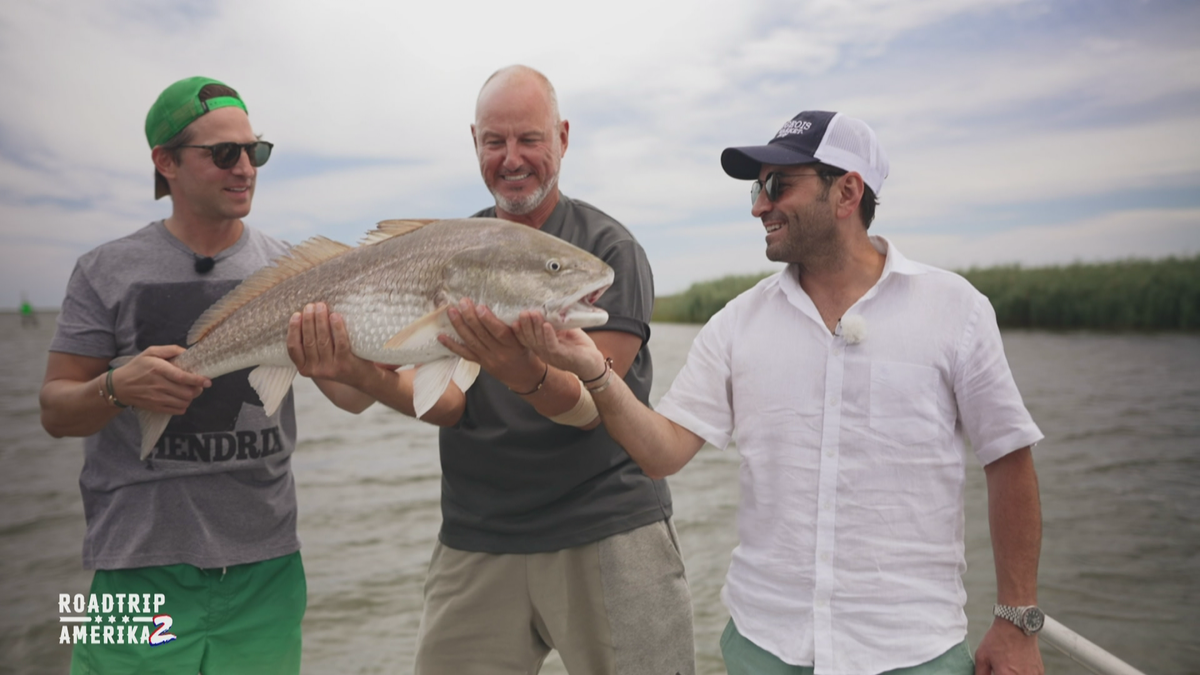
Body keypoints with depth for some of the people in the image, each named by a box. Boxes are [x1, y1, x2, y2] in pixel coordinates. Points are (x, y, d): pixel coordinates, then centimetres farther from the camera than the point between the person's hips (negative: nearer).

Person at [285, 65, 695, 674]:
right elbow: (448, 401, -4)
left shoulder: (609, 248, -6)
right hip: (476, 540, 3)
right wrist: (361, 374, -23)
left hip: (607, 531, -3)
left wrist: (524, 373, -36)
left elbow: (590, 406, -15)